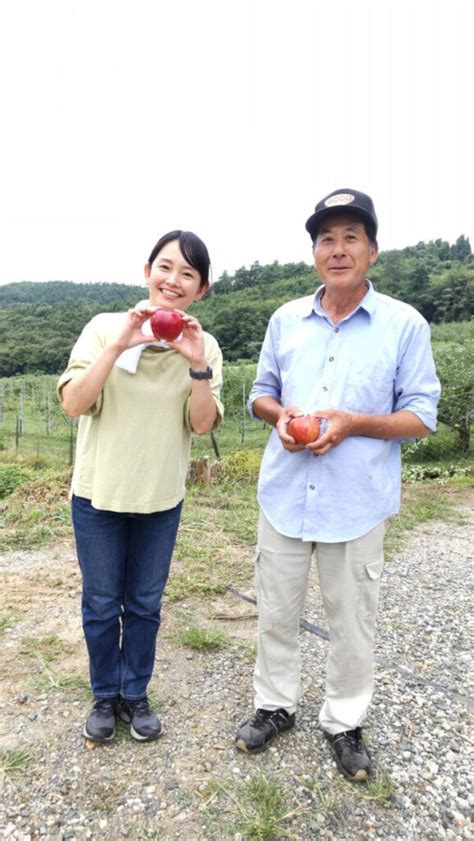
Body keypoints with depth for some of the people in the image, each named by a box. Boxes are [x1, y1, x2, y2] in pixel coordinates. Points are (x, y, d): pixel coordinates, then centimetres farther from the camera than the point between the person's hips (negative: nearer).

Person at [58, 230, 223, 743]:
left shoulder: (204, 346, -4)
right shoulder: (105, 327, -10)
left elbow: (202, 424, -11)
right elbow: (73, 404, -17)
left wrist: (198, 365, -24)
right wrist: (119, 346, -27)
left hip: (161, 499, 2)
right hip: (99, 494, -1)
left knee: (144, 605, 17)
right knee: (101, 605, 14)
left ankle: (135, 694, 40)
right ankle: (105, 696, 39)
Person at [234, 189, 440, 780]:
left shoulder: (405, 325, -5)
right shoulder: (286, 320, 5)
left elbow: (421, 417, -4)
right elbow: (261, 392, 13)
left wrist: (351, 423, -20)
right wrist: (279, 414, -11)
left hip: (357, 502, -2)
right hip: (284, 494, 3)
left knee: (351, 621, 13)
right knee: (276, 610, 16)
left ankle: (344, 721, 38)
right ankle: (274, 705, 40)